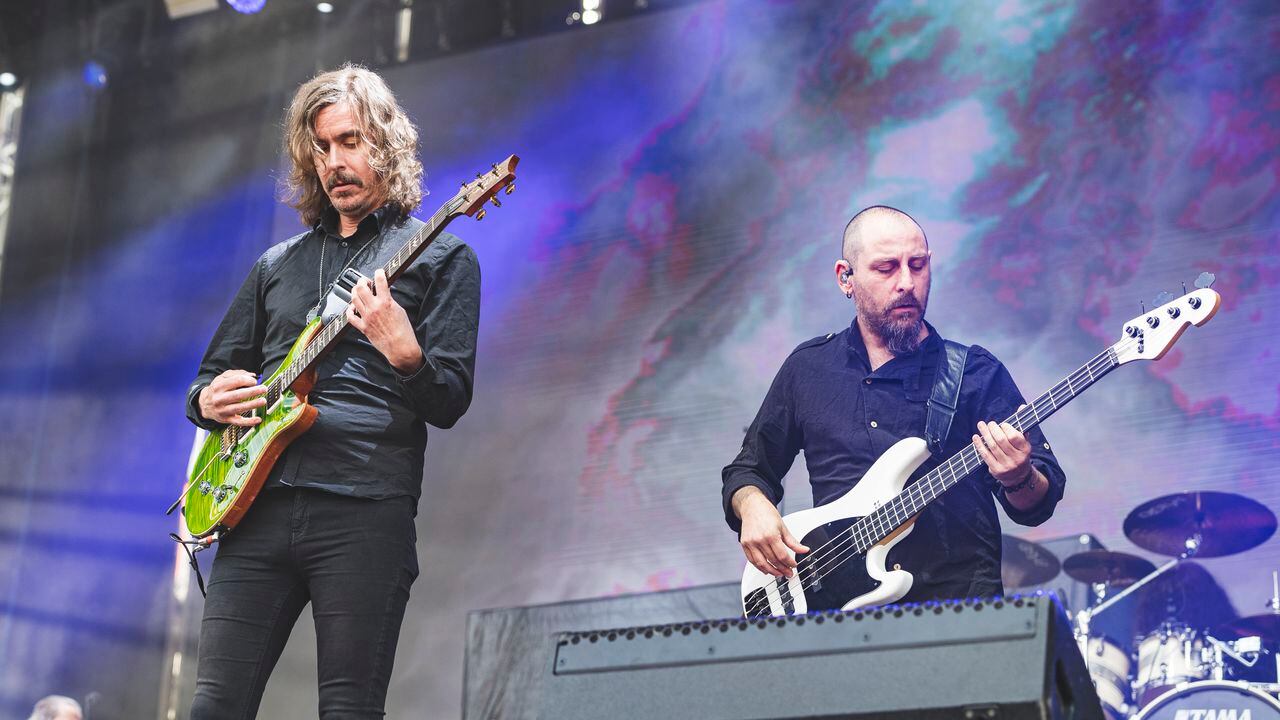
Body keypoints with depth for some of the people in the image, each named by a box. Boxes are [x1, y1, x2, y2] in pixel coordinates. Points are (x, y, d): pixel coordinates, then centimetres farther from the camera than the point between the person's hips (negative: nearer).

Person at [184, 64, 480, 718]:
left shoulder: (439, 257, 8)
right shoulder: (278, 265, 22)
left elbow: (450, 403, -1)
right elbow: (209, 378, 27)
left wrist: (405, 356, -22)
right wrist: (208, 400, 3)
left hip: (366, 511, -4)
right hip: (259, 503, 4)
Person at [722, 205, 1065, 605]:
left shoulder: (976, 372, 8)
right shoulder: (807, 368, 15)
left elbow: (1038, 505, 4)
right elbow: (748, 469, 25)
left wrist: (1019, 480, -18)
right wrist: (753, 506, 3)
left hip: (958, 594, -2)